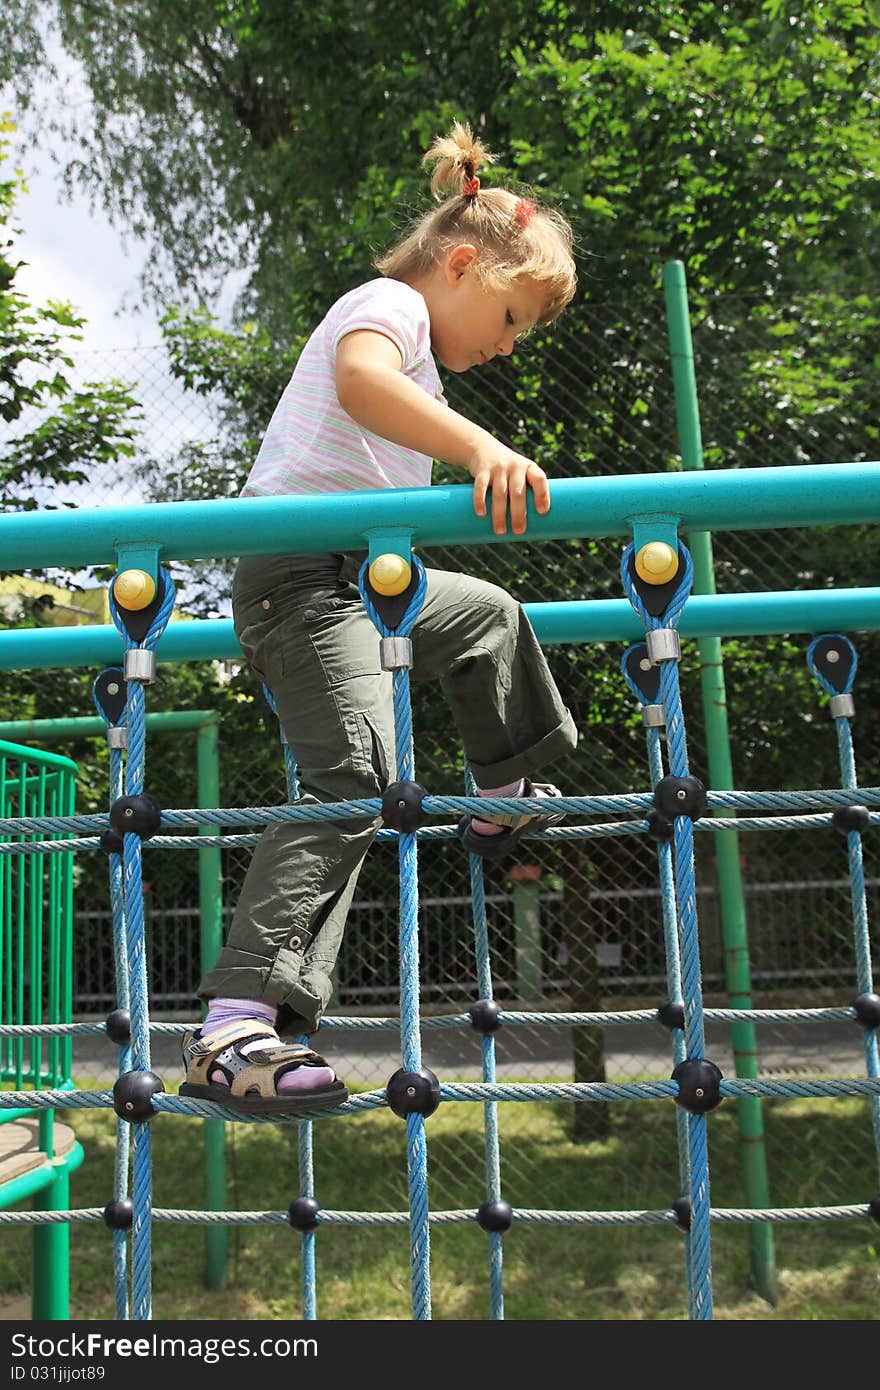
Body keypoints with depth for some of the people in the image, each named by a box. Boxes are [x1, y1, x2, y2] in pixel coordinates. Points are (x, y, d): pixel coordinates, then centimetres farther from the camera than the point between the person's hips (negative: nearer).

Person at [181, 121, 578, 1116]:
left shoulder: (409, 346, 27)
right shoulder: (389, 302, -4)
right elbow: (359, 379, -29)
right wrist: (480, 446, -44)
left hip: (350, 578, 10)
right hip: (302, 575, -10)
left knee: (491, 614, 26)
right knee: (356, 779, -23)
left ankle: (504, 799, 39)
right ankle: (235, 1028, -27)